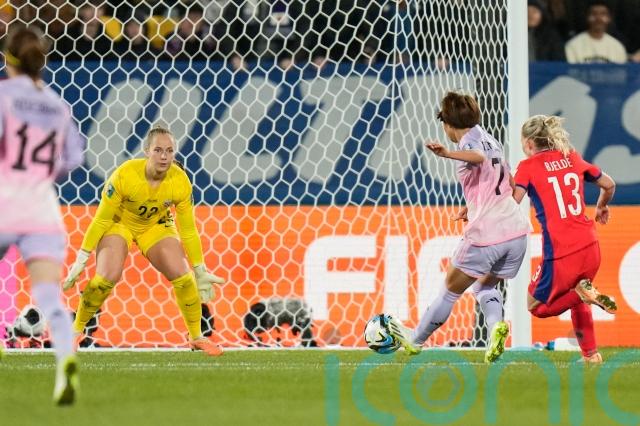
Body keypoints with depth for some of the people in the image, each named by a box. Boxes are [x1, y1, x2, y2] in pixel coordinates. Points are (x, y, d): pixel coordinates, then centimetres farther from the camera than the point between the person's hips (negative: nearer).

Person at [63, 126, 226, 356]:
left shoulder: (180, 181, -24)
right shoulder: (124, 175, -32)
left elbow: (188, 230, -11)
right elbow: (101, 220, -22)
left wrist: (200, 271, -5)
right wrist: (81, 259, -19)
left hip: (156, 226, 3)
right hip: (119, 223, -2)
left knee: (183, 276, -14)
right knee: (108, 277, -24)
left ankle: (196, 337, 6)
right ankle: (75, 330, -2)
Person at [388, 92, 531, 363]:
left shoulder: (469, 140, -6)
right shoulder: (492, 141, 19)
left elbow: (479, 157, -32)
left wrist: (447, 154, -45)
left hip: (485, 235, -7)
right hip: (516, 229, 7)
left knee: (452, 289, 10)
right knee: (486, 286, 24)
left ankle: (416, 340, 25)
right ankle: (496, 324, -6)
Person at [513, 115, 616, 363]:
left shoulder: (529, 166, -4)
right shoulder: (572, 158, 12)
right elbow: (609, 185, 21)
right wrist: (602, 207, 42)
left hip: (559, 254, -6)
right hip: (589, 247, 6)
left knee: (537, 306, 13)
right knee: (578, 301, 31)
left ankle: (582, 293, -12)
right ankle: (591, 353, 24)